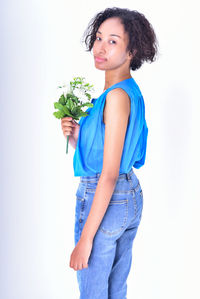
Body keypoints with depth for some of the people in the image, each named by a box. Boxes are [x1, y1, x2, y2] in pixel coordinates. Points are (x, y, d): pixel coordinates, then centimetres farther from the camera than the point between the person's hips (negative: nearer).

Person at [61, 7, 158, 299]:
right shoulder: (132, 92, 7)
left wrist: (85, 238, -21)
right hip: (131, 197, 9)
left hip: (104, 199, -9)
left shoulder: (117, 96, -20)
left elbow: (109, 174, -23)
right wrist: (76, 137, -5)